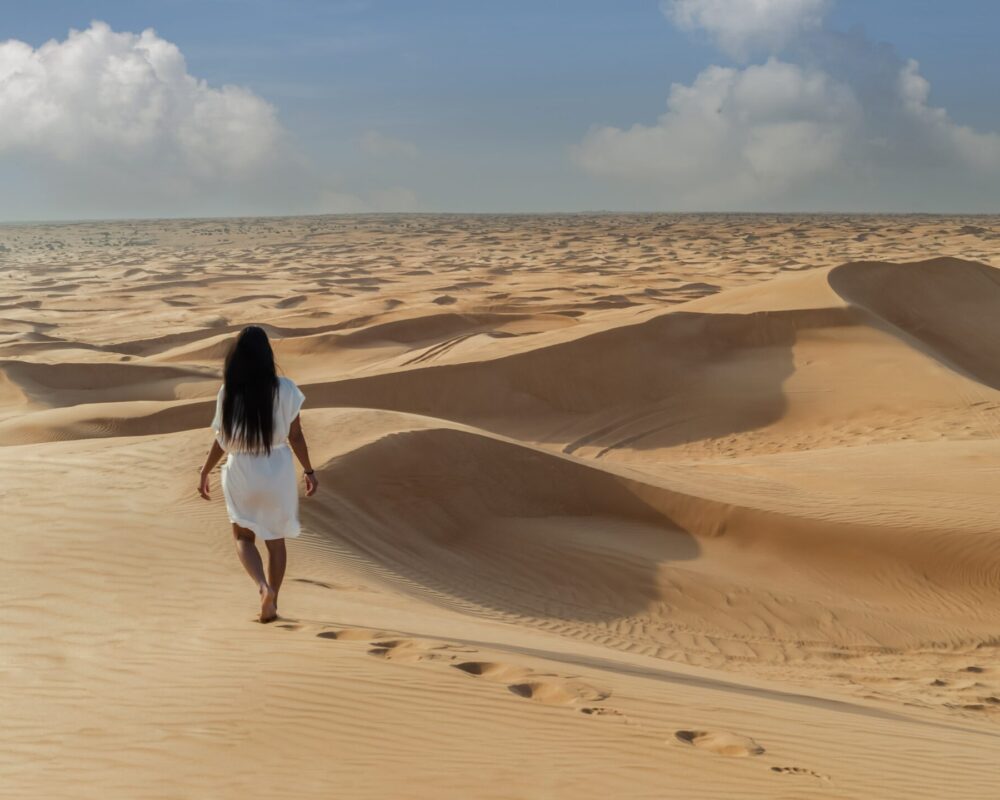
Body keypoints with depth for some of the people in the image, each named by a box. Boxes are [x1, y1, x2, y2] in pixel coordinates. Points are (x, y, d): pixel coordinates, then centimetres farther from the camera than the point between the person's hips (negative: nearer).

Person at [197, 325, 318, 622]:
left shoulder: (228, 392, -9)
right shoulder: (284, 389, -10)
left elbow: (222, 440, -5)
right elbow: (295, 435, -5)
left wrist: (205, 473, 8)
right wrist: (309, 471, 7)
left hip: (241, 472, -1)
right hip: (278, 470, 1)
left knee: (243, 536, 17)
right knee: (275, 540, 17)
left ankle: (263, 586, -8)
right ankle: (270, 604, 22)